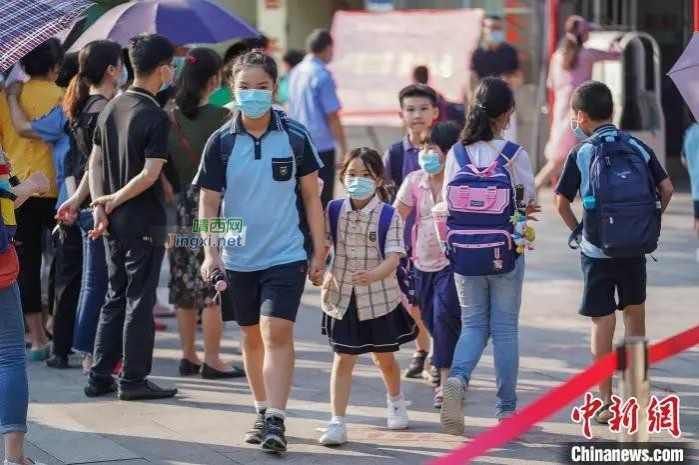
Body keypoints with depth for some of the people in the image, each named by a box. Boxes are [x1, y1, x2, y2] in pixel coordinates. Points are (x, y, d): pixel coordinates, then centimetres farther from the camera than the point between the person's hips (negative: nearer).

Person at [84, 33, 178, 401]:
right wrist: (115, 201, -9)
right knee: (140, 302, 1)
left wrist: (100, 208, 2)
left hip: (115, 222, 7)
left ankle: (100, 377, 16)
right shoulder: (156, 117, -16)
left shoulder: (112, 109, 7)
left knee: (115, 298, 15)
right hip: (145, 222, -7)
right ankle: (133, 380, 6)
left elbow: (94, 164, 7)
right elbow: (150, 175, -21)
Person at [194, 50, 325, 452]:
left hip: (287, 254, -2)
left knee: (277, 333, -14)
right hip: (240, 258, 2)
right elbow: (209, 201, 1)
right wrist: (211, 252, -10)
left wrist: (319, 253, 2)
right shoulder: (221, 142, -3)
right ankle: (263, 411, 29)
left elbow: (311, 196, 3)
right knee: (253, 337, 14)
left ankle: (276, 420, -14)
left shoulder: (295, 137, -5)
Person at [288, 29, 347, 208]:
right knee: (322, 199, -2)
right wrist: (344, 149, -9)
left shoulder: (296, 72, 8)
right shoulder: (322, 75, -14)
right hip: (321, 145, -7)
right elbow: (332, 117, -14)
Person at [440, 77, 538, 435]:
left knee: (473, 324, 13)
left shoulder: (457, 154, -3)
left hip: (465, 254, 2)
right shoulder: (514, 155, -11)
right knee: (504, 328, 8)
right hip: (506, 254, -2)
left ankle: (458, 378, -16)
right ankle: (506, 408, 13)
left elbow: (447, 204, 0)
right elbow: (529, 203, -6)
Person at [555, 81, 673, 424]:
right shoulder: (638, 147, 1)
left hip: (597, 251, -3)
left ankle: (606, 402, 3)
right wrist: (650, 223, 11)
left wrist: (578, 230, 6)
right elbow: (666, 188, 0)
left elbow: (562, 203, -10)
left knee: (603, 322, 3)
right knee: (635, 312, 20)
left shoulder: (581, 154, -7)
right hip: (636, 248, 3)